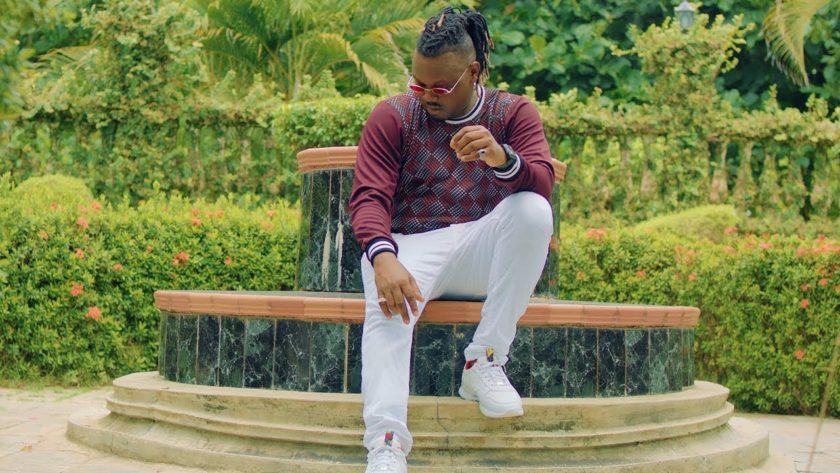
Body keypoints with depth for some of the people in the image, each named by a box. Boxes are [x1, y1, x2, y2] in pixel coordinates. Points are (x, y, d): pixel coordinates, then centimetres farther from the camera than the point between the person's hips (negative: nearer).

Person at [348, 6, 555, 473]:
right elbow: (369, 197, -5)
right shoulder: (392, 116, 7)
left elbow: (542, 187, -7)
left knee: (534, 210, -29)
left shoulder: (514, 113, 9)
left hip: (485, 253, 1)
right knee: (387, 306, -34)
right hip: (411, 248, -1)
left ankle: (484, 363, -26)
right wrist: (383, 258, -28)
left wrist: (502, 159, -31)